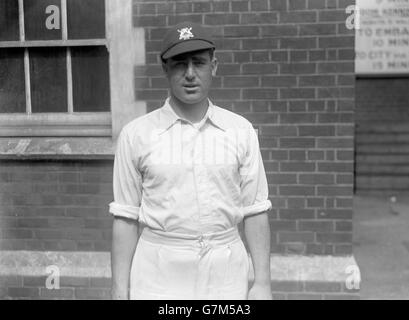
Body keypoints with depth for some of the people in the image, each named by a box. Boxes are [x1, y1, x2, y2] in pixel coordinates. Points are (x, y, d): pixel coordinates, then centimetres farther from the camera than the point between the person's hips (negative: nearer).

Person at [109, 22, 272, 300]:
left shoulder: (241, 131, 0)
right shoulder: (136, 134, -4)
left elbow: (255, 210, 1)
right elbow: (126, 216, -2)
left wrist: (263, 282, -2)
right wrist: (120, 291, -3)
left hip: (226, 276, 2)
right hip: (158, 276, -1)